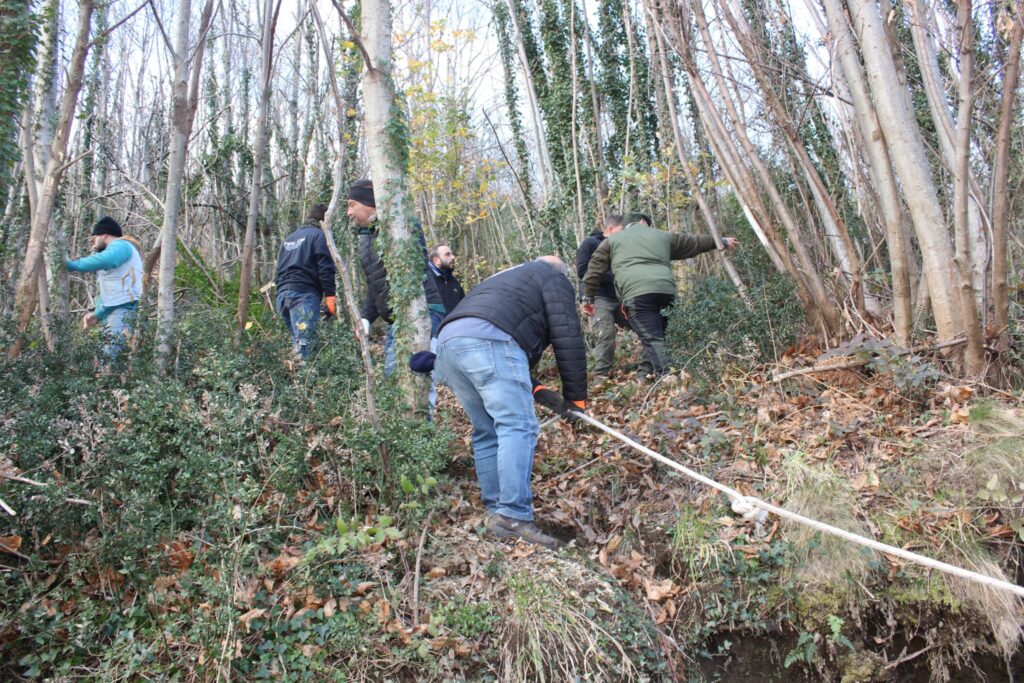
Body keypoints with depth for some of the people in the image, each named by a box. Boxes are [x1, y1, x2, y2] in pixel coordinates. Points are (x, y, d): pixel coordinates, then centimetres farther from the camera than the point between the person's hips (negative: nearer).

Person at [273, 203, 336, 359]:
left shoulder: (289, 238, 26)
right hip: (304, 293, -8)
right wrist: (330, 294, -12)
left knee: (297, 339, 15)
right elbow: (325, 268, -10)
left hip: (282, 294, 8)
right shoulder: (319, 235, 2)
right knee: (304, 342, -15)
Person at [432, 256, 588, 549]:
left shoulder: (508, 279, 41)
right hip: (488, 340, -8)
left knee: (487, 433, 13)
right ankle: (514, 517, -19)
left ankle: (496, 512, 12)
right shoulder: (554, 278, 20)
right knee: (518, 427, -11)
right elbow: (568, 339, 7)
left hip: (448, 339, 8)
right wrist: (576, 396, 13)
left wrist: (539, 391, 24)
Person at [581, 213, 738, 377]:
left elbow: (595, 269, 20)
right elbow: (694, 242, 39)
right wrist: (722, 242, 51)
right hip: (666, 290, 3)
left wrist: (588, 297, 25)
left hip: (636, 293, -3)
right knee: (656, 336, 17)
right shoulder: (663, 236, 31)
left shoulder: (612, 240, 25)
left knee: (652, 339, -10)